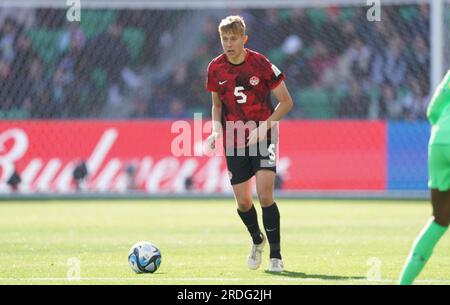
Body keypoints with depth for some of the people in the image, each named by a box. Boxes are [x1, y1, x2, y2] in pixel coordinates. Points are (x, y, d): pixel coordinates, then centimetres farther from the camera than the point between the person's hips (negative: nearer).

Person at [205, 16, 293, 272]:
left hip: (262, 138, -3)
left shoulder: (260, 64, -12)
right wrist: (216, 130, -4)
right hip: (234, 141, 3)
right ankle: (257, 241, 33)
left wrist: (264, 127, -16)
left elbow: (286, 102, -6)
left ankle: (275, 255, -6)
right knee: (243, 202, 3)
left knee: (265, 195, -16)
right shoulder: (216, 68, -1)